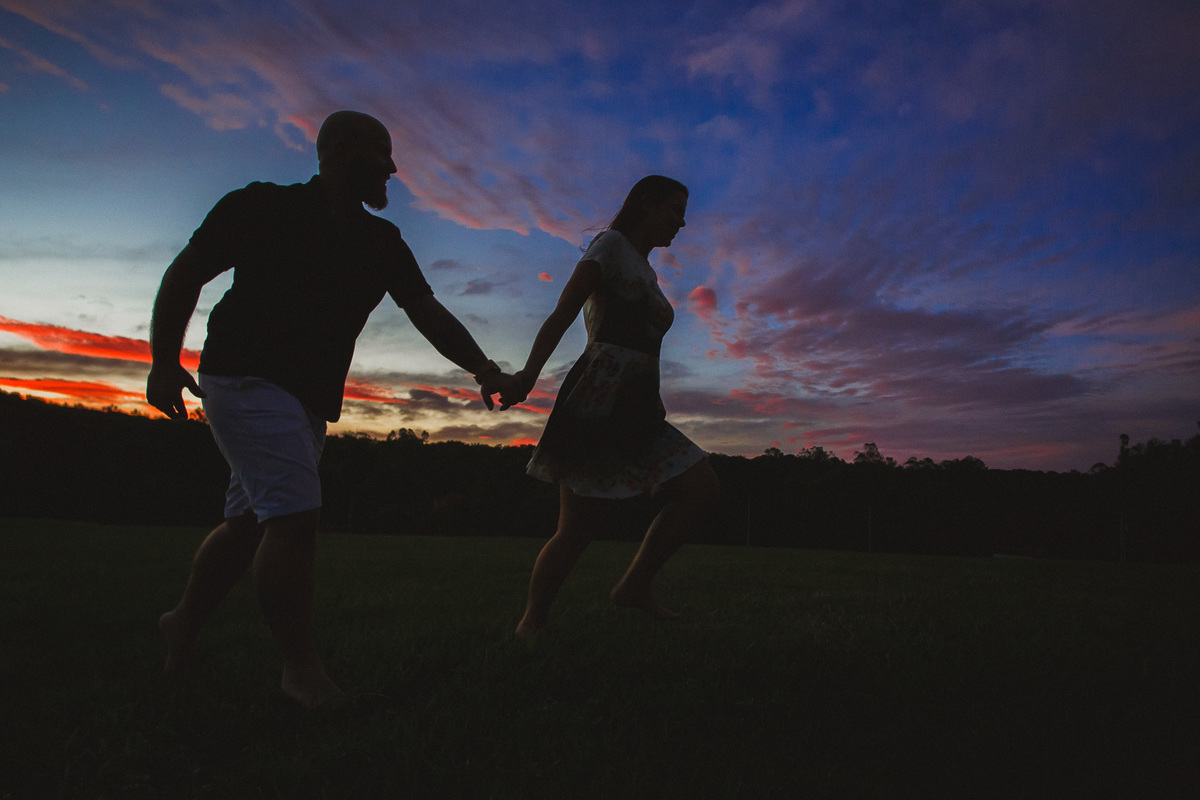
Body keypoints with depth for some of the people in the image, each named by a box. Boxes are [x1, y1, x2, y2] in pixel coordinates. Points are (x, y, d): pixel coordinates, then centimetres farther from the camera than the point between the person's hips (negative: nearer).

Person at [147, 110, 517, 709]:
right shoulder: (263, 206, -6)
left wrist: (483, 369, -14)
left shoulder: (382, 242, 8)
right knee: (295, 514, -17)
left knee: (251, 520, 13)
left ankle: (184, 622, 34)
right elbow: (185, 274, -2)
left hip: (311, 399, 7)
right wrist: (163, 363, -9)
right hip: (245, 378, -6)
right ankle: (300, 665, -6)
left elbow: (428, 312, 0)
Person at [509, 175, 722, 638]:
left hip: (635, 408, 9)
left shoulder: (648, 273, 26)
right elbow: (562, 314, -13)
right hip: (595, 403, -9)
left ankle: (634, 586, 3)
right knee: (578, 529, -8)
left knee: (702, 490, -4)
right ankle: (529, 627, 9)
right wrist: (528, 374, -26)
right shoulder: (612, 244, 0)